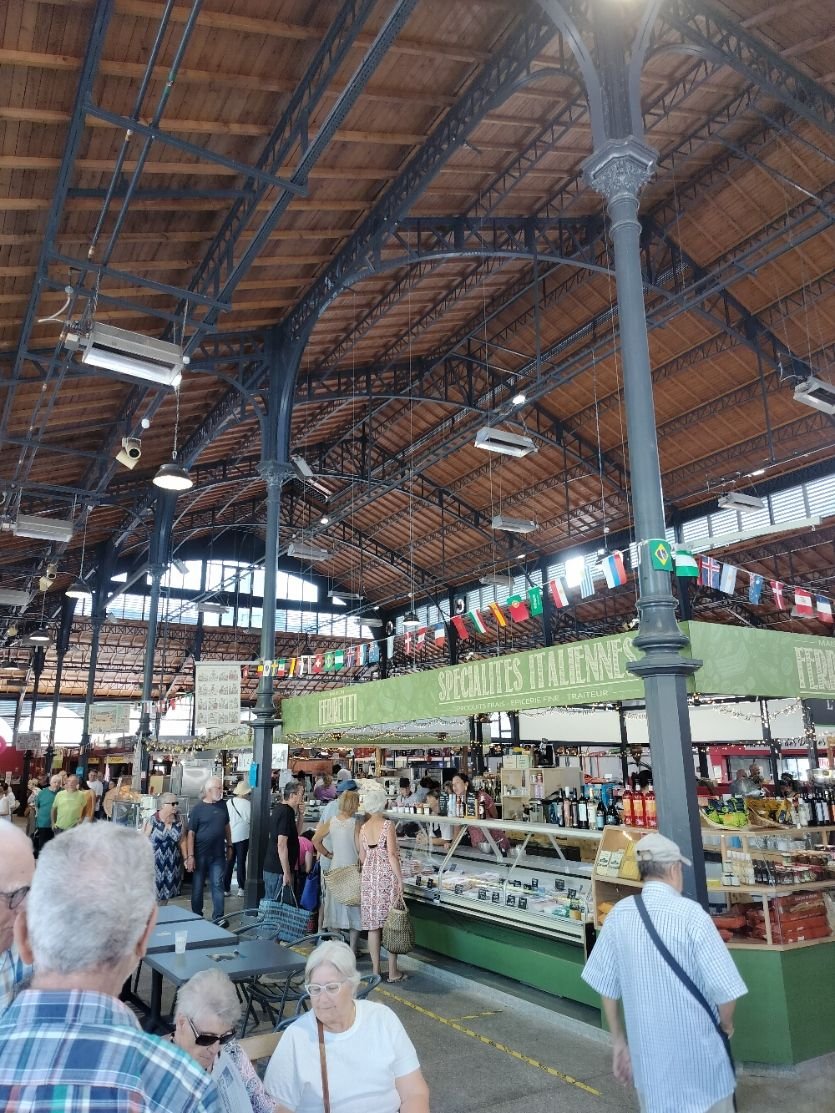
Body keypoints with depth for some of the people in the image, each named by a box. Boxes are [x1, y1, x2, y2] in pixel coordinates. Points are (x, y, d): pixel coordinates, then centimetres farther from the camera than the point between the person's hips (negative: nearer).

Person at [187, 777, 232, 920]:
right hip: (200, 854, -3)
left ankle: (218, 917, 12)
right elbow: (191, 833, -10)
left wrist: (229, 845, 13)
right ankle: (197, 916, 25)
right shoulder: (197, 809, -9)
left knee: (217, 885, 3)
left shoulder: (222, 805, 3)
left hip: (218, 854, 3)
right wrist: (190, 856, -14)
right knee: (198, 886, 10)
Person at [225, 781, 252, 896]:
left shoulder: (228, 802, -1)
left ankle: (226, 888, 11)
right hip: (242, 836, -3)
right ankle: (241, 887, 10)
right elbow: (251, 820, -6)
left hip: (229, 837, 3)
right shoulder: (247, 804, -12)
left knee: (229, 863, 10)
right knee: (241, 862, 8)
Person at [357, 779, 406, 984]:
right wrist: (400, 879, -11)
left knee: (373, 925, 10)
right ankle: (393, 972, 9)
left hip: (369, 876, 5)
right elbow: (392, 854, -15)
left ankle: (375, 969, 18)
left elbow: (362, 857, 8)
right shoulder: (388, 825, -11)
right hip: (387, 876, -4)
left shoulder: (363, 828, 3)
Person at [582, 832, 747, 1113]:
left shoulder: (619, 914, -7)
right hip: (696, 1052, -3)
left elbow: (607, 986, 0)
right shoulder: (691, 915, -20)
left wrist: (618, 1040, 13)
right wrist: (727, 1024, 6)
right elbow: (725, 991, -16)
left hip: (647, 1051, 4)